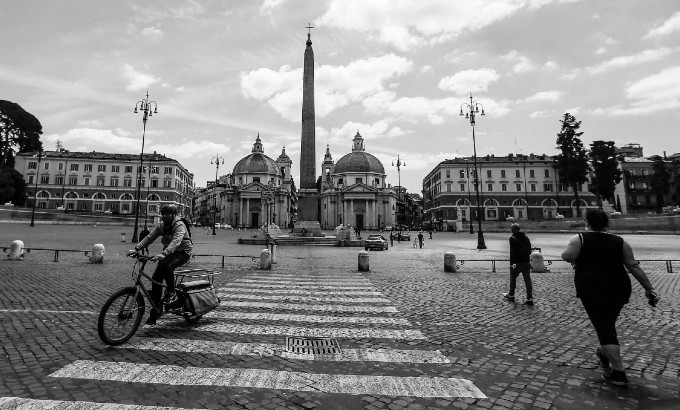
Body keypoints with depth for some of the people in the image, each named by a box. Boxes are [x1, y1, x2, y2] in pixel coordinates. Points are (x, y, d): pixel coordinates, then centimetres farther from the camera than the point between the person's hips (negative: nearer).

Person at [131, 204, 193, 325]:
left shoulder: (179, 226, -19)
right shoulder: (161, 226, 3)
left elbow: (176, 241, -34)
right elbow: (149, 238, -3)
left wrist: (163, 254, -48)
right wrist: (136, 248, -19)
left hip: (182, 252, -7)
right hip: (168, 252, 7)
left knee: (166, 265, -35)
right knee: (156, 278, -3)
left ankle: (171, 293, -15)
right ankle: (155, 313, 10)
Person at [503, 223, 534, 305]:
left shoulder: (512, 238, -11)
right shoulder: (526, 237, 10)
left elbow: (512, 252, -17)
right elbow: (530, 250, 16)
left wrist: (512, 263, -17)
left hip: (517, 262, -5)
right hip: (526, 262, 5)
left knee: (513, 277, 12)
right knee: (527, 279, 6)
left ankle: (511, 295, 24)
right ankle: (530, 299, 3)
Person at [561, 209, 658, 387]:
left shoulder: (579, 239, -7)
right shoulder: (619, 242, 5)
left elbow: (567, 256, -19)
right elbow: (634, 266, 2)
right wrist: (649, 288, 6)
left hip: (592, 290, -5)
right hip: (618, 289, 5)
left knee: (604, 328, 0)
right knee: (609, 324, 24)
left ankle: (618, 373, -1)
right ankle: (604, 355, 44)